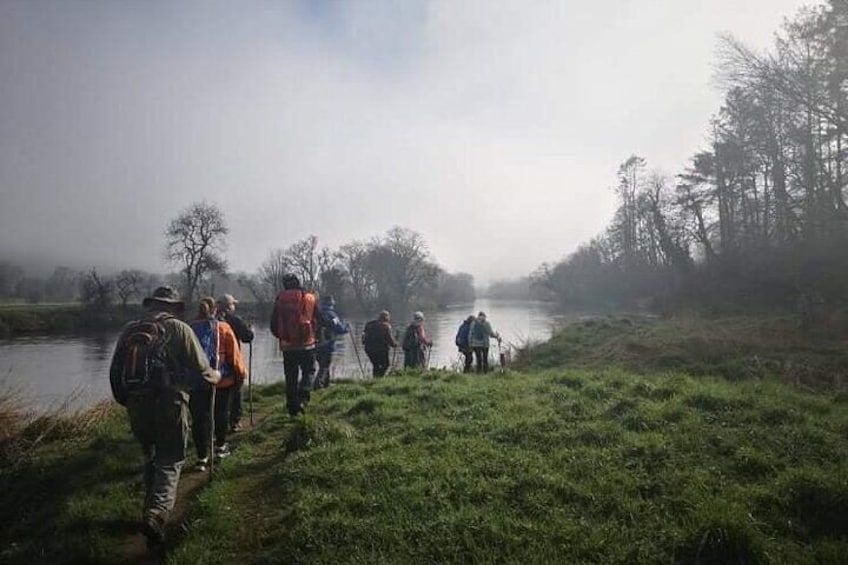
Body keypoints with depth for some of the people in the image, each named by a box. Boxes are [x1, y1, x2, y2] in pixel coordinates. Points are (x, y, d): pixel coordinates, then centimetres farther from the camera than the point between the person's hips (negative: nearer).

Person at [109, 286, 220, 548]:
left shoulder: (129, 330, 11)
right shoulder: (179, 329, -3)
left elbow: (115, 372, 14)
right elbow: (201, 370, -6)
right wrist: (215, 377, 16)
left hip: (136, 406, 5)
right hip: (169, 404, -5)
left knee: (151, 457, 24)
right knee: (170, 461, 5)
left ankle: (154, 509, 35)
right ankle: (156, 514, -13)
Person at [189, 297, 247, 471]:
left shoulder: (190, 329, -3)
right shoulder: (223, 328, -7)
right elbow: (234, 354, -6)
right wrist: (241, 374, 5)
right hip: (223, 381, -1)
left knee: (199, 418, 5)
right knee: (221, 414, 17)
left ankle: (202, 457, 6)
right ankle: (220, 447, 31)